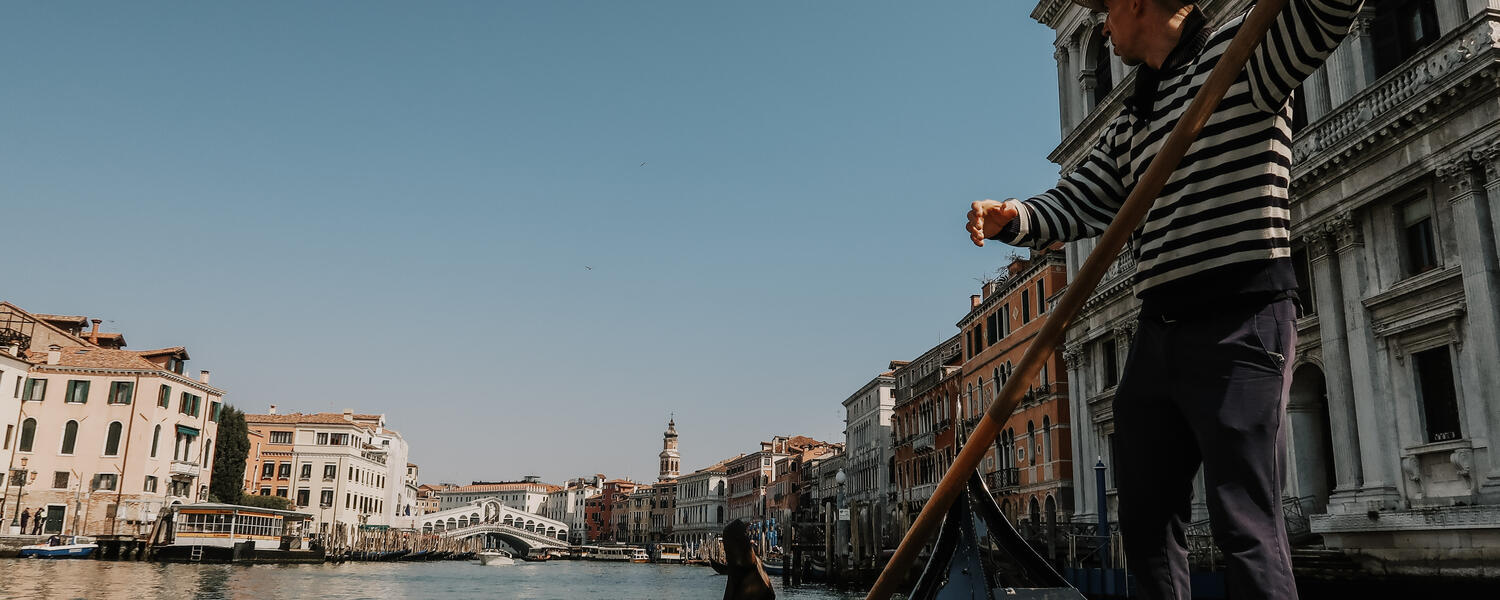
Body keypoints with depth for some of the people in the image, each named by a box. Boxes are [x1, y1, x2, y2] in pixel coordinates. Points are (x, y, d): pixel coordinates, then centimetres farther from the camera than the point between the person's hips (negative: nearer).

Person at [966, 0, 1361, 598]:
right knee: (1144, 518, 12)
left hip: (1241, 323, -8)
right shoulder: (1126, 128, 20)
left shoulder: (1240, 52, 1)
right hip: (1157, 332, 8)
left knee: (1245, 523, -11)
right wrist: (1010, 217, -5)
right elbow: (1072, 206, 14)